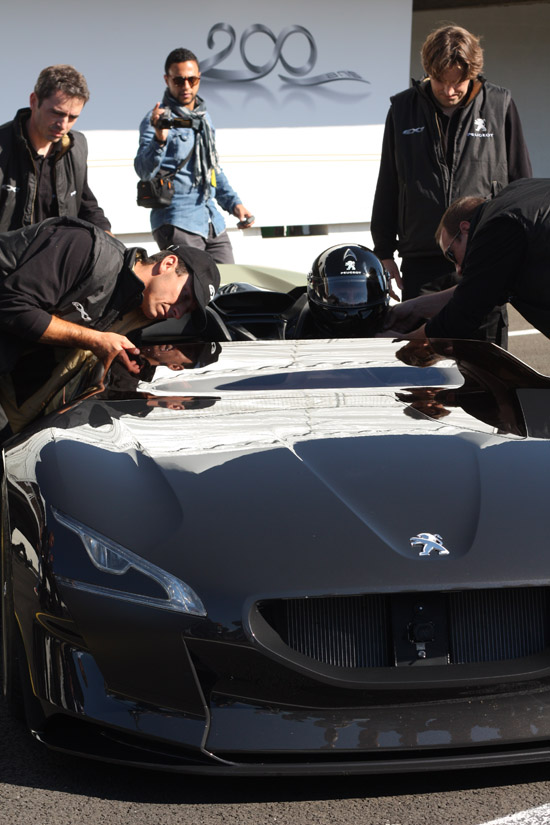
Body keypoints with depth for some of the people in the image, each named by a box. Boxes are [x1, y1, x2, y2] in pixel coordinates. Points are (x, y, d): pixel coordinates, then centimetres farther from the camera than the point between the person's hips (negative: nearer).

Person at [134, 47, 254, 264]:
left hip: (213, 222, 7)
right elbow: (144, 171, -20)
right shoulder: (157, 119, -6)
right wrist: (159, 140, -36)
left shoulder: (203, 116, 17)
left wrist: (234, 203, 19)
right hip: (177, 222, -7)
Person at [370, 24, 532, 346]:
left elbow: (521, 183, 8)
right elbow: (387, 186, 12)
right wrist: (384, 253, 11)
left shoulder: (499, 105, 1)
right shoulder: (403, 108, 5)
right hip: (421, 263, 2)